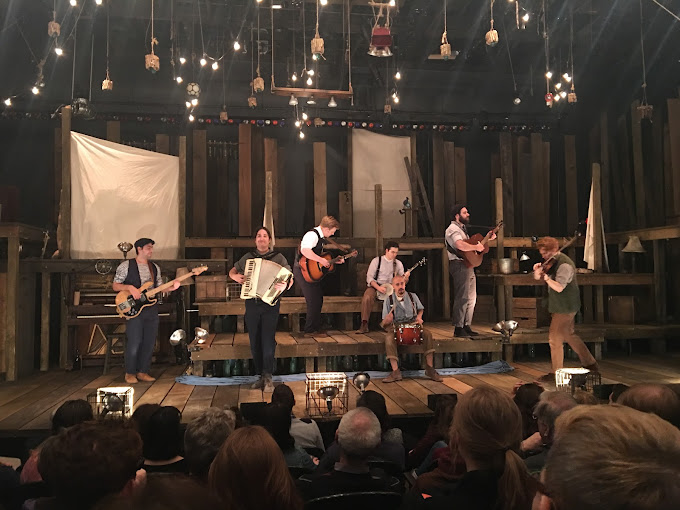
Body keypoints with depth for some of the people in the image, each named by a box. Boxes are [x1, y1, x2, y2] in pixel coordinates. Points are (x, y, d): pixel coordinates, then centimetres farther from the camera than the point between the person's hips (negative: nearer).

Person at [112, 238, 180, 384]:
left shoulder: (155, 267, 16)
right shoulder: (126, 265, 0)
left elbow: (160, 287, 17)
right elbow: (115, 286, 0)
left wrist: (172, 287, -3)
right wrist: (129, 287, -18)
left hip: (151, 310, 5)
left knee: (149, 343, 5)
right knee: (134, 343, -8)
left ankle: (142, 372, 16)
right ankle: (130, 373, 7)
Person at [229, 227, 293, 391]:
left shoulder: (278, 257, 3)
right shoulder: (247, 257, 12)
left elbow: (290, 278, -3)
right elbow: (232, 271, 22)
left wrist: (284, 286, -25)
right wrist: (235, 276, -1)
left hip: (270, 304, -3)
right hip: (251, 304, 3)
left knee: (268, 341, -9)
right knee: (255, 342, 6)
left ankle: (268, 378, -3)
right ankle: (260, 376, 16)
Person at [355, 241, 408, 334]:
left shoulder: (398, 263, 11)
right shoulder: (377, 261, 1)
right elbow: (369, 277, -5)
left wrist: (406, 277, -14)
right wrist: (378, 287, -21)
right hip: (375, 287, -3)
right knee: (367, 298, -35)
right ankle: (364, 325, -30)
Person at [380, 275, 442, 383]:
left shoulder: (412, 296, 5)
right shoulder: (388, 300, -1)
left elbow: (420, 309, 22)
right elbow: (384, 323, -1)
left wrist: (419, 317, 0)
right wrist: (388, 318, -26)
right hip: (397, 327, -1)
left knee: (427, 334, -28)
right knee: (389, 337, -34)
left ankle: (429, 369, -21)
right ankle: (395, 372, -34)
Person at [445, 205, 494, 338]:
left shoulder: (462, 229, 24)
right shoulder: (453, 229, -10)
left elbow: (469, 245, 25)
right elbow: (460, 245, -29)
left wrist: (487, 239, 21)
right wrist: (476, 247, -18)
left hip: (468, 265, 11)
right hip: (459, 265, -10)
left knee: (471, 298, 12)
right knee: (462, 298, -10)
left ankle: (466, 326, 19)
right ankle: (458, 328, -5)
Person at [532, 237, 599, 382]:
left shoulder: (564, 265, -21)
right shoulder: (554, 262, 10)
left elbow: (559, 287, -29)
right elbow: (547, 280, 10)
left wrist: (544, 276, -32)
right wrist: (539, 271, -9)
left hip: (564, 308, -10)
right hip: (562, 307, 10)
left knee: (554, 338, -6)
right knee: (569, 335, 19)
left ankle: (556, 374, 3)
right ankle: (591, 364, 31)